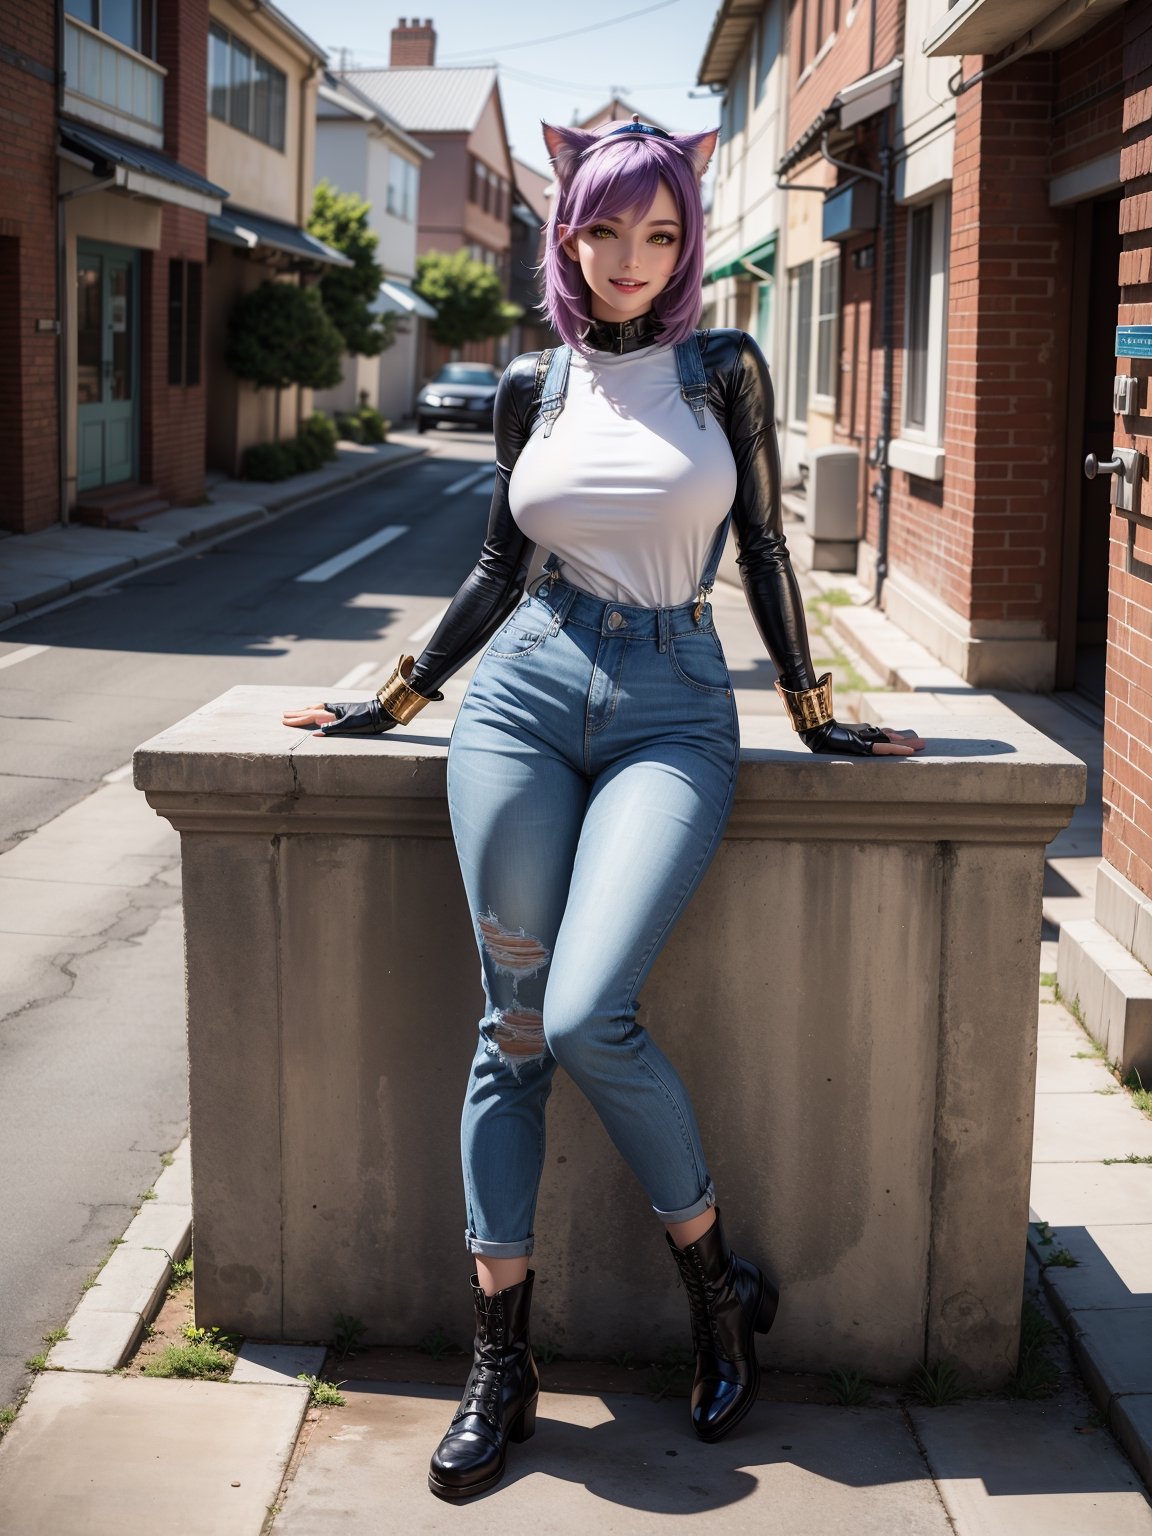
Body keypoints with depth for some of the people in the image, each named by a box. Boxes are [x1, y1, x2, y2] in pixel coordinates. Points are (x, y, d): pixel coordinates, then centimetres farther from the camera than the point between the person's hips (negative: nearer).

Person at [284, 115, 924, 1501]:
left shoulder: (724, 370, 5)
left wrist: (815, 717, 10)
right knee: (512, 1026, -2)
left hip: (673, 711, -2)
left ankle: (719, 1284, 4)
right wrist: (395, 700, 17)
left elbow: (763, 551, 9)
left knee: (587, 1018, -20)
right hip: (527, 692, 3)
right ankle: (500, 1362, 7)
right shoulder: (533, 385, 10)